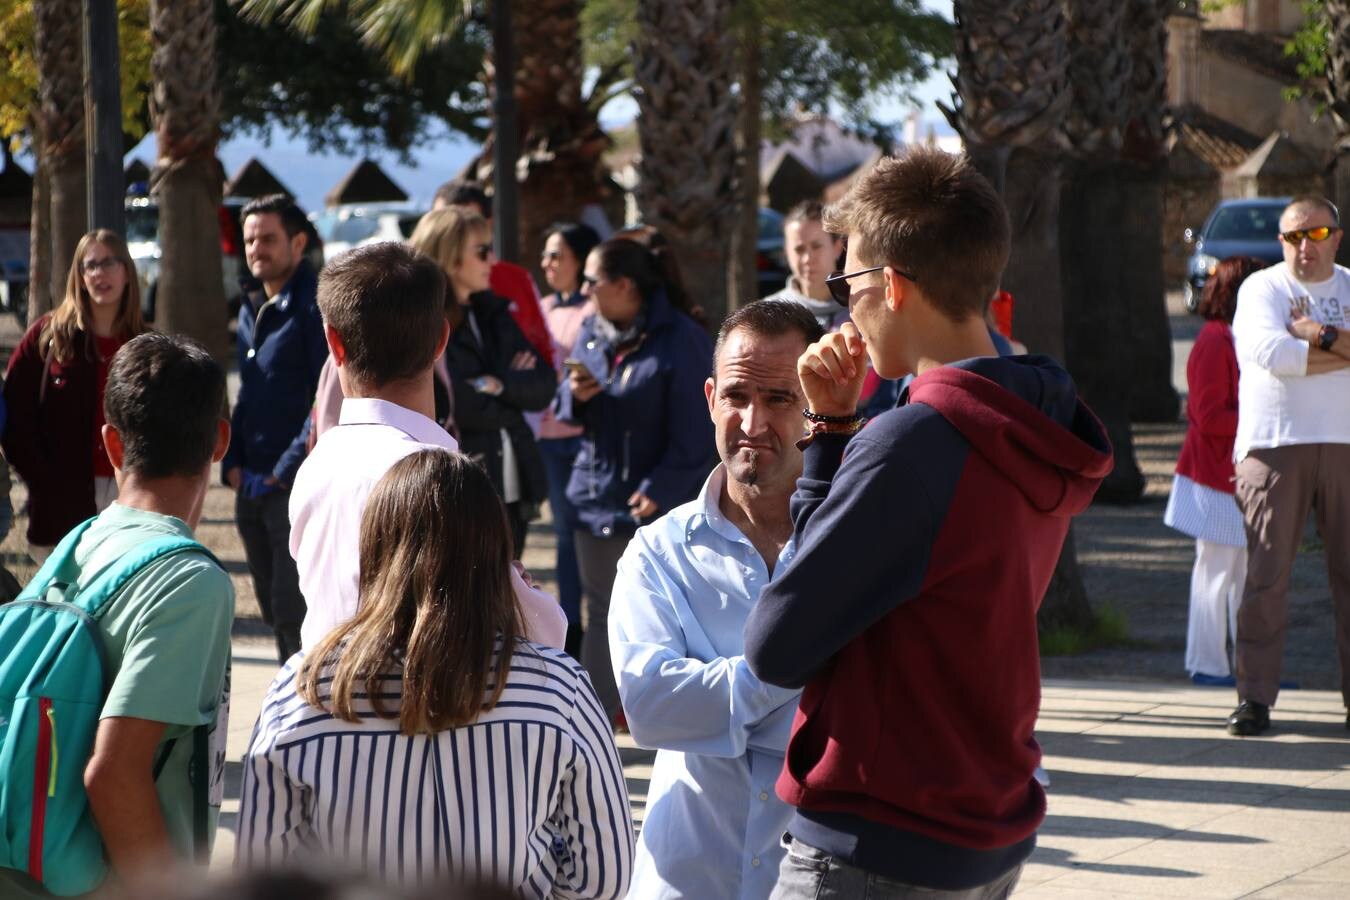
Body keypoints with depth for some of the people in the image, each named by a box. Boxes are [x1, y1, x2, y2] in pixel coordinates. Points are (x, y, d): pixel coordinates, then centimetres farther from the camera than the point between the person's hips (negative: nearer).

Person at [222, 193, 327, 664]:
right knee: (274, 610, 13)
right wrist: (232, 463, 9)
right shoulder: (251, 309, 16)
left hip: (298, 485, -8)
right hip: (253, 485, 8)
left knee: (294, 611, -10)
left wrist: (284, 472, -16)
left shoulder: (315, 306, -10)